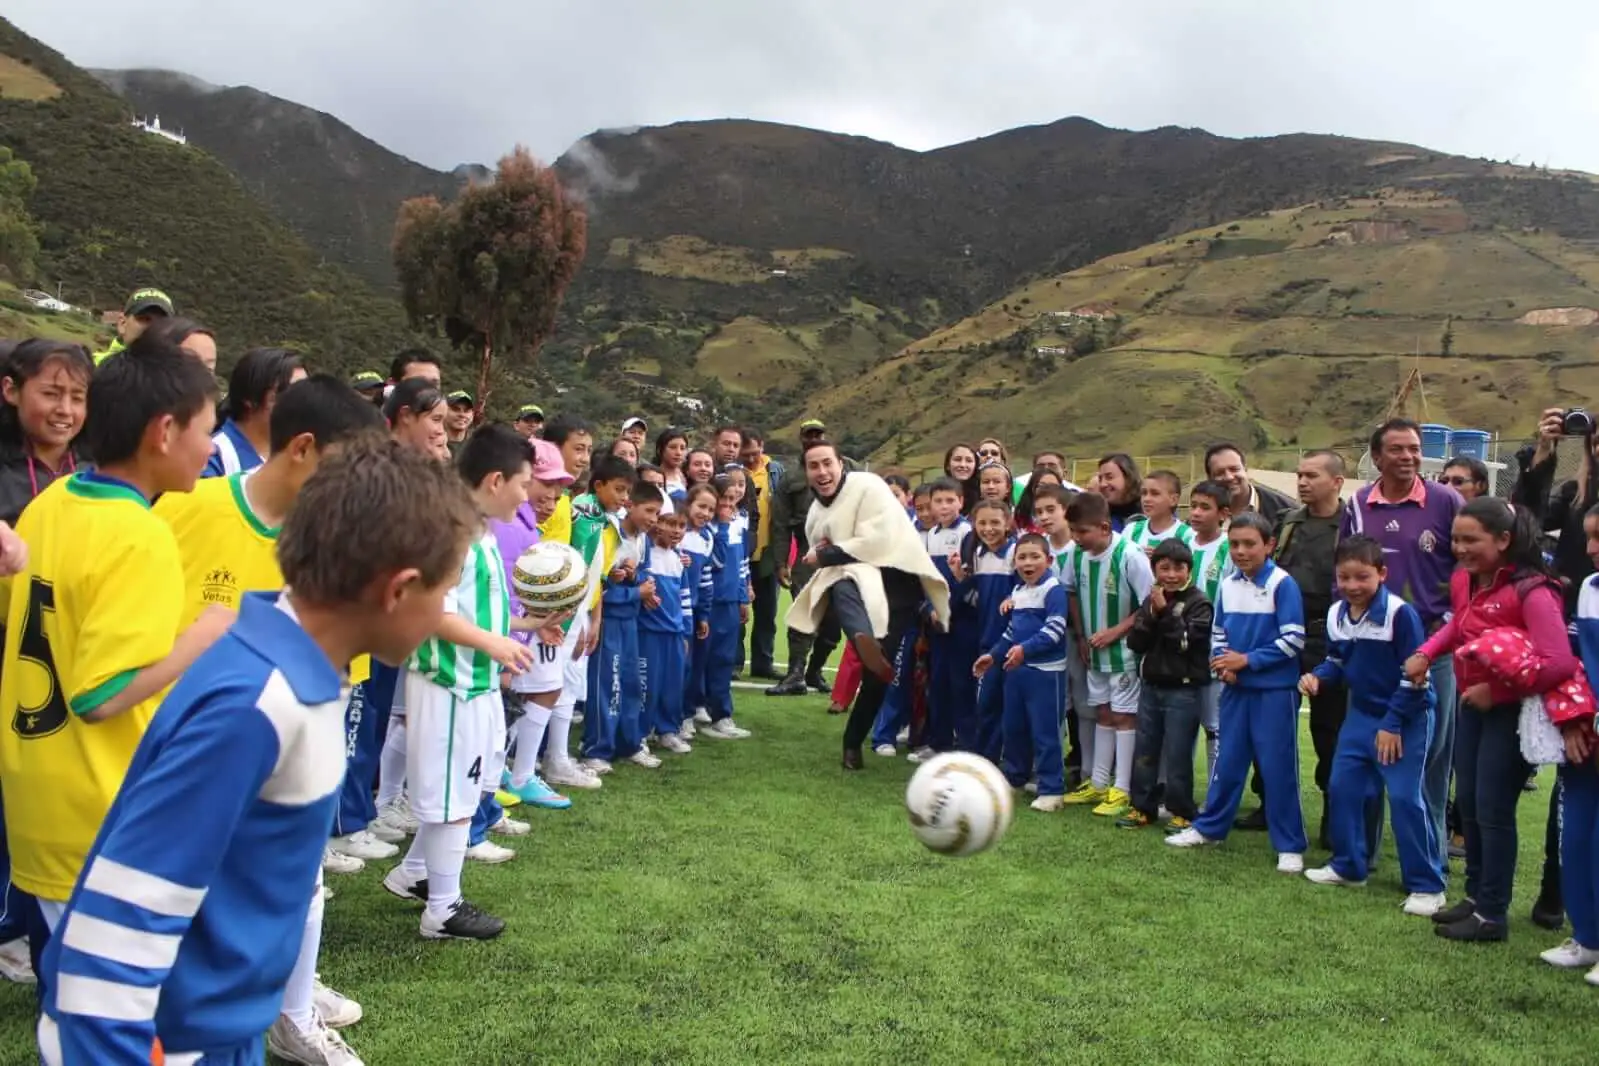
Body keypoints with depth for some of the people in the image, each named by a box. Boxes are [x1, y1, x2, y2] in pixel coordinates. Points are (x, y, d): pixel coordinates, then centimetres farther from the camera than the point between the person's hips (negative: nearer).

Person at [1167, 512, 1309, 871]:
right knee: (1228, 760, 14)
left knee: (1278, 766, 1)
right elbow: (1218, 634, 14)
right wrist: (1222, 662, -6)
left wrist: (1247, 660, -17)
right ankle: (1209, 827, 27)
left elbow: (1293, 639, -15)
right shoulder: (1227, 585, 6)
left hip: (1275, 691, -5)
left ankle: (1290, 845, 11)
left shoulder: (1282, 583, -12)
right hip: (1236, 689, 5)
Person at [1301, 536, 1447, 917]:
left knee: (1404, 797, -10)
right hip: (1361, 715, 7)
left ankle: (1427, 885, 1)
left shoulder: (1400, 614, -21)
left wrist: (1393, 724, -15)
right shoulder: (1336, 614, 0)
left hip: (1405, 719, -7)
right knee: (1342, 787, 9)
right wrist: (1317, 676, -9)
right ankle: (1348, 865, 25)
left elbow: (1413, 675, -17)